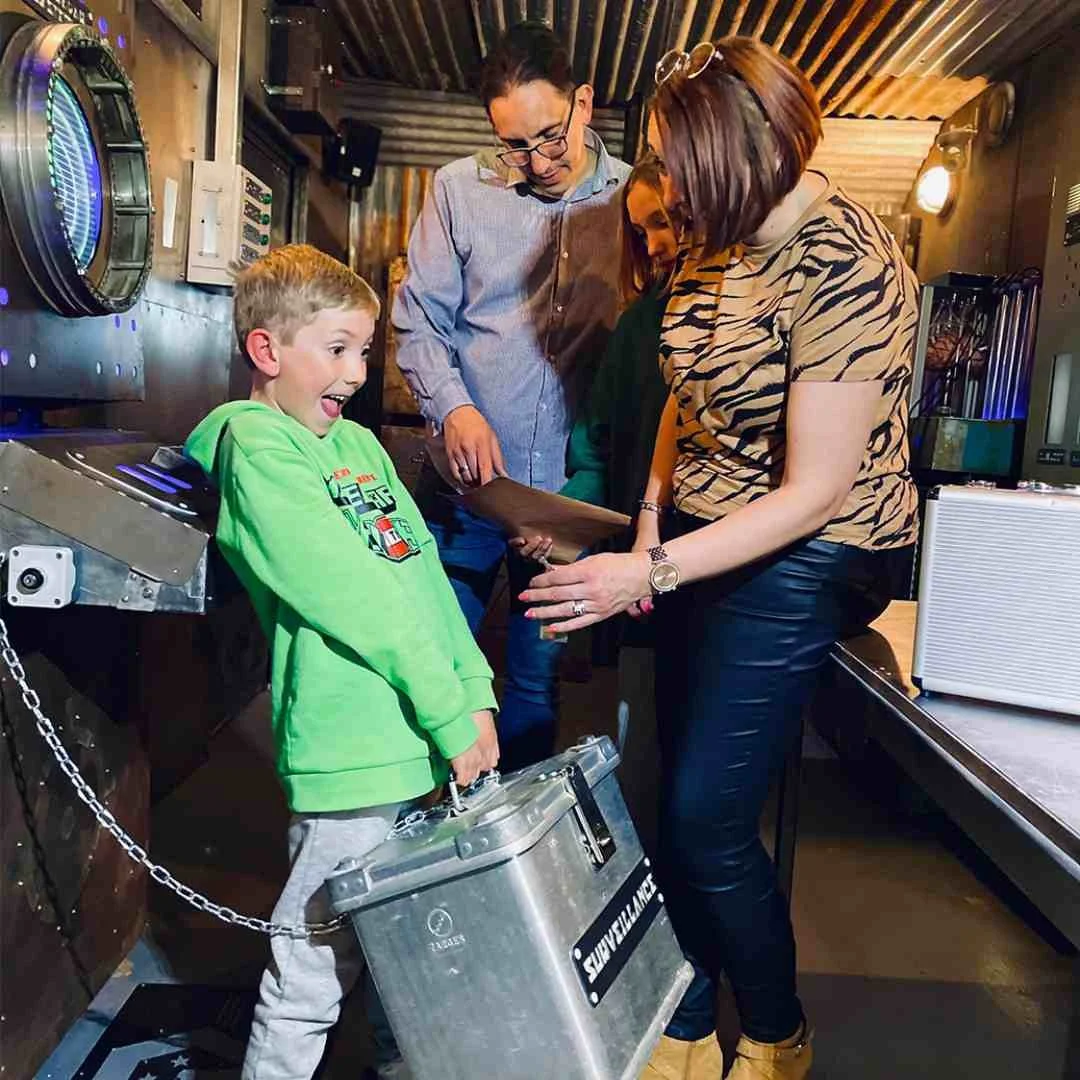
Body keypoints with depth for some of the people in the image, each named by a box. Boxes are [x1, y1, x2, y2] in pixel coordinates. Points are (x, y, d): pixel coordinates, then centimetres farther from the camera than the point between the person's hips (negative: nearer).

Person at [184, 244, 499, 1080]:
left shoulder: (358, 441, 15)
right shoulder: (254, 444, -10)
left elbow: (425, 571, 10)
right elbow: (352, 596, -18)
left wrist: (477, 691, 2)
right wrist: (450, 712, -15)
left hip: (418, 747, 8)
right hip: (352, 760, -8)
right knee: (315, 975, 6)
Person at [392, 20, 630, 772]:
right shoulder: (460, 189, 3)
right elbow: (419, 318, 4)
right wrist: (452, 406, -15)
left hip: (576, 491, 0)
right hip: (467, 485, 1)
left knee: (540, 682, 14)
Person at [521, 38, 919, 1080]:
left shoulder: (845, 271, -21)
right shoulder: (717, 241, 5)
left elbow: (813, 493, -23)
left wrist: (651, 573, -25)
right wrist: (651, 519, 3)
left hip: (797, 564, -8)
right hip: (700, 541, 8)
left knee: (707, 820, -3)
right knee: (681, 803, 11)